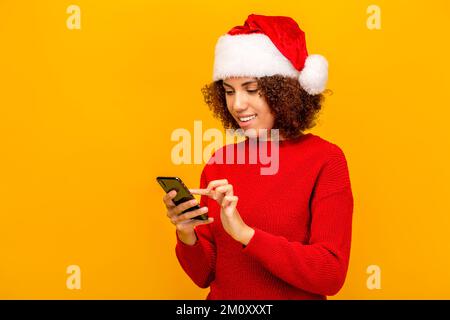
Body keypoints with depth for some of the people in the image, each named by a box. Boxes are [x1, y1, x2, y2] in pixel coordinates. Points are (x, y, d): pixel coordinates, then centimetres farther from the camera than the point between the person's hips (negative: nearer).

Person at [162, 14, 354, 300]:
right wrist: (187, 237, -14)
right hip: (222, 298, 3)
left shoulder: (325, 160, -8)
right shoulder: (220, 160, 1)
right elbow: (205, 275, 5)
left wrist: (246, 233, -21)